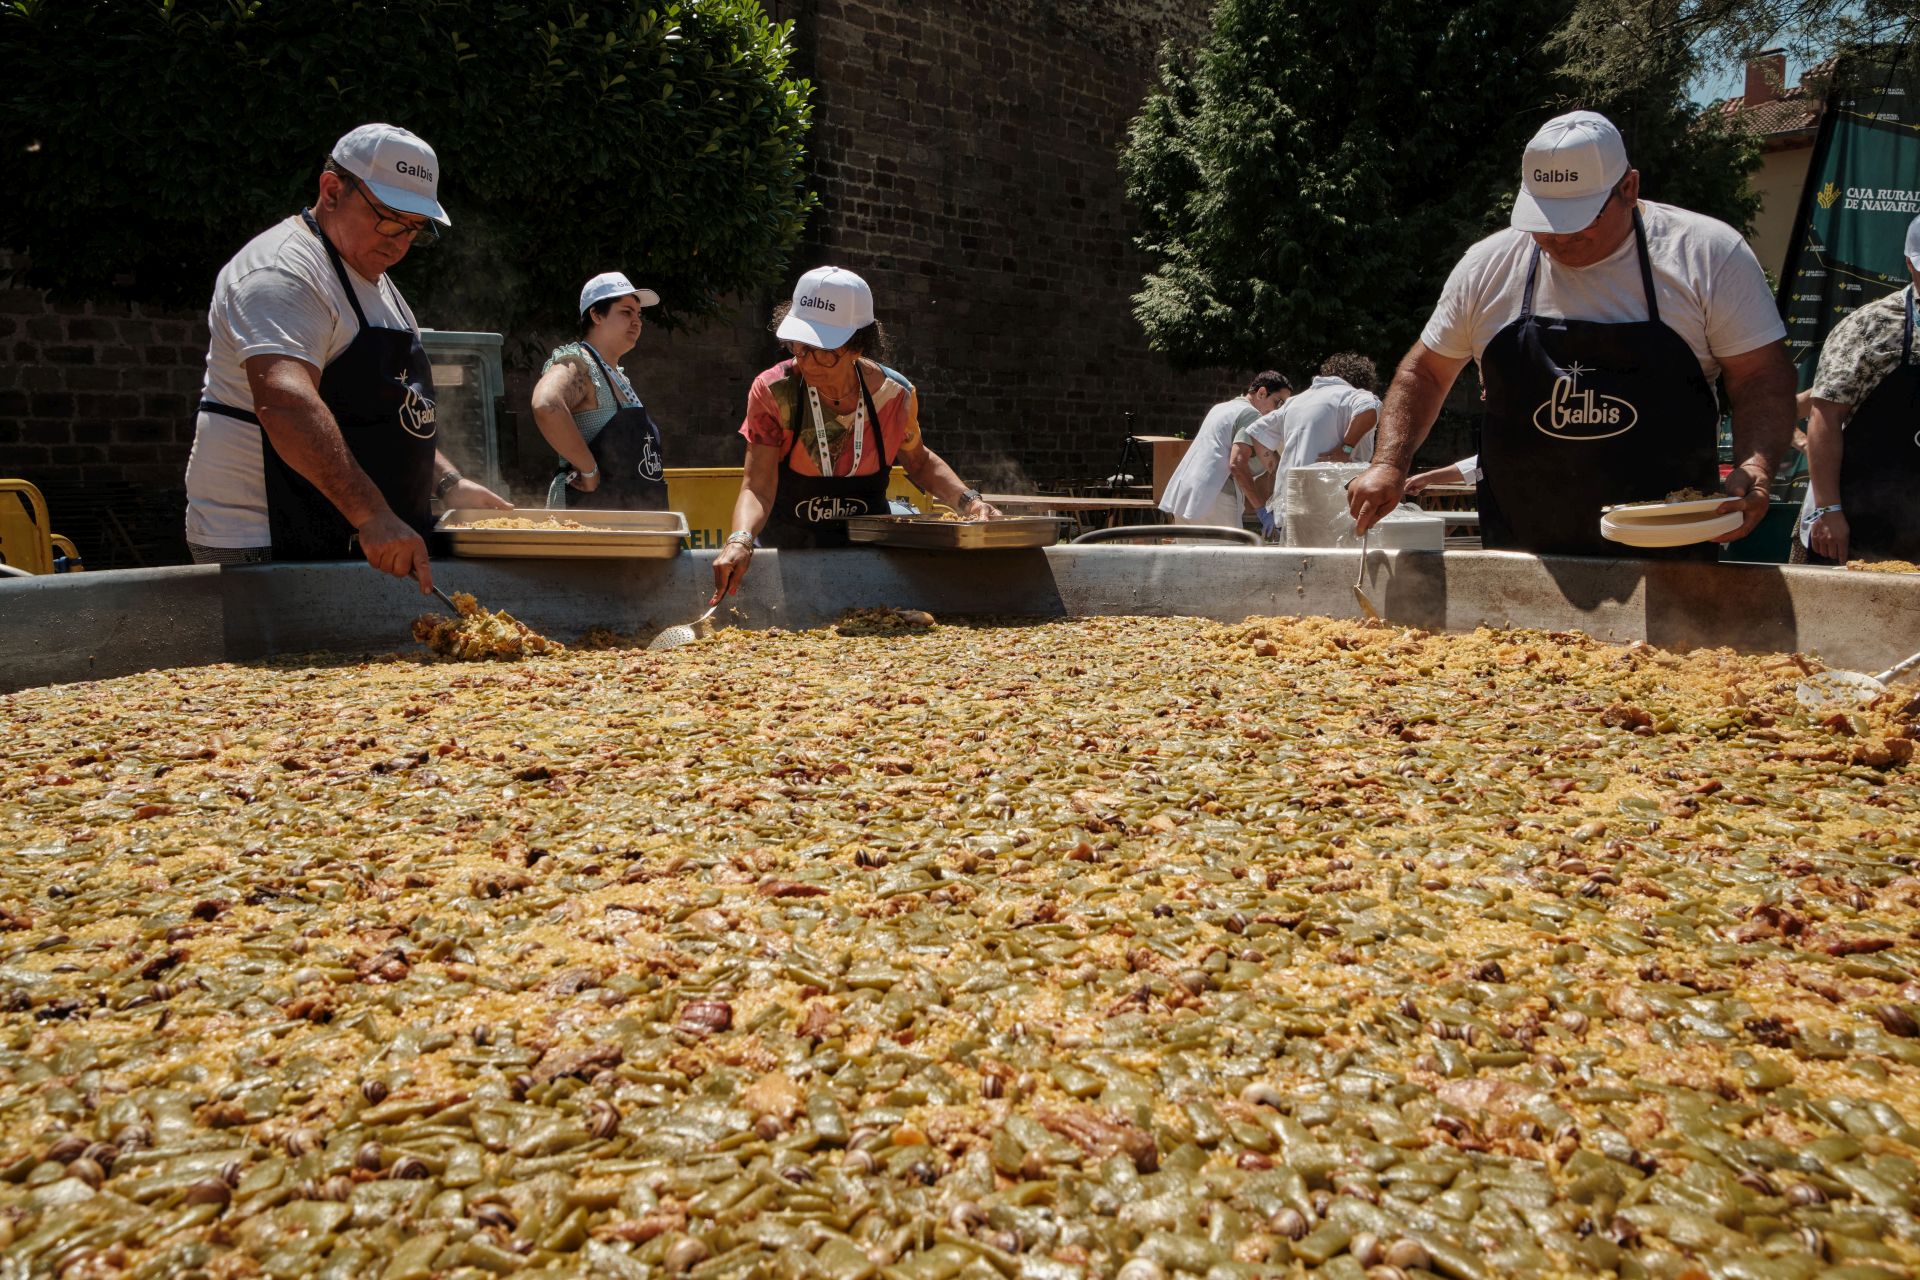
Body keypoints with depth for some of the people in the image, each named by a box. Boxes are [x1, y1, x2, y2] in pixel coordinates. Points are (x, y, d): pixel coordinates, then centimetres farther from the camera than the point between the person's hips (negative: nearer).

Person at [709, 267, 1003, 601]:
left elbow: (919, 461, 13)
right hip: (788, 552, -1)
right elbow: (757, 488, -22)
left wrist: (968, 502, -4)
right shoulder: (771, 391, -15)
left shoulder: (895, 395, -8)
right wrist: (740, 540, -42)